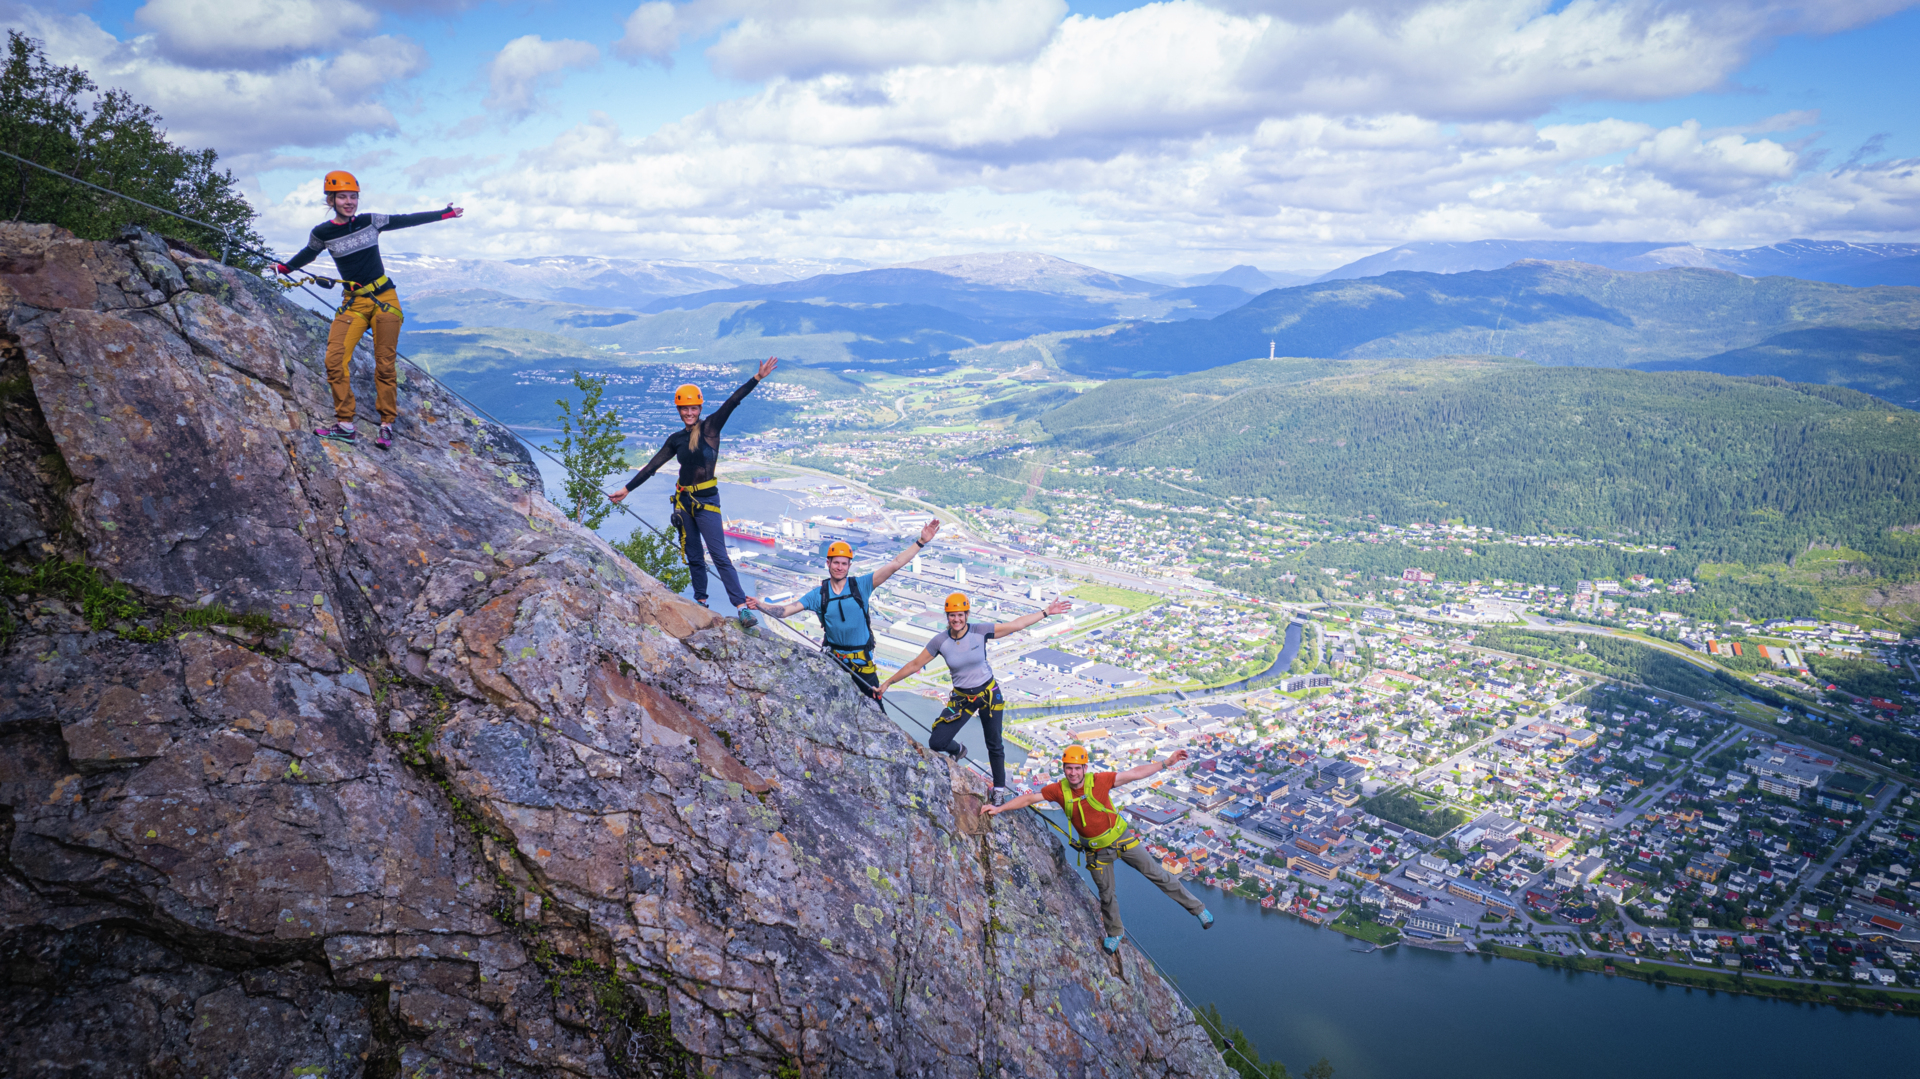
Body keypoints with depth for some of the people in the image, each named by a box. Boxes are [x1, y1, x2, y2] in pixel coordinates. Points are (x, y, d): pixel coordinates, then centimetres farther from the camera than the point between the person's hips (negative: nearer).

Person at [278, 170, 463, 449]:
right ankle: (345, 426, -6)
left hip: (384, 300, -1)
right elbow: (308, 254, 24)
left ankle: (387, 426, 9)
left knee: (384, 365, -2)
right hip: (353, 304, 1)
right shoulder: (322, 233, 2)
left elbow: (405, 220, 12)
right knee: (335, 361, -14)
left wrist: (444, 214, 17)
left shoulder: (370, 222, 2)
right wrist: (284, 268, 28)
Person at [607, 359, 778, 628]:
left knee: (719, 555, -12)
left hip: (707, 500, -5)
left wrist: (758, 378, -24)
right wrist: (626, 489, 12)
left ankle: (743, 606, -14)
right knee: (693, 556, 10)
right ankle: (701, 602, 20)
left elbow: (733, 401, -15)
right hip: (683, 500, 5)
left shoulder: (711, 428, -4)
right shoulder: (676, 439, 9)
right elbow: (652, 466, 13)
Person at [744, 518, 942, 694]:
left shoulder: (861, 585, -7)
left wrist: (921, 542, -20)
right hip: (833, 658, 1)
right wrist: (761, 606, -24)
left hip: (862, 660, -1)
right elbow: (784, 610, -7)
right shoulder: (818, 595, -3)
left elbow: (893, 565, -13)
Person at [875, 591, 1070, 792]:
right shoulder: (940, 641, -13)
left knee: (994, 745, 11)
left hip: (989, 694, 0)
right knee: (936, 743, -8)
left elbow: (1016, 625, -10)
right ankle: (958, 750, 29)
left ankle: (999, 787, 34)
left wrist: (1046, 612, -11)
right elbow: (915, 664, -4)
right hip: (962, 698, 1)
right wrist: (887, 683, -1)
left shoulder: (980, 631, -15)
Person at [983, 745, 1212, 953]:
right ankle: (1115, 932, 43)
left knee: (1157, 874, 5)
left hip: (1122, 839, -2)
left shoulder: (1099, 781, -23)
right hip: (1097, 851, 2)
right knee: (1106, 894, 17)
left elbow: (1135, 773, -20)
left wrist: (1166, 763, -24)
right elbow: (1028, 799, -10)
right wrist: (999, 808, -16)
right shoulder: (1059, 790, -18)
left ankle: (1197, 908, 21)